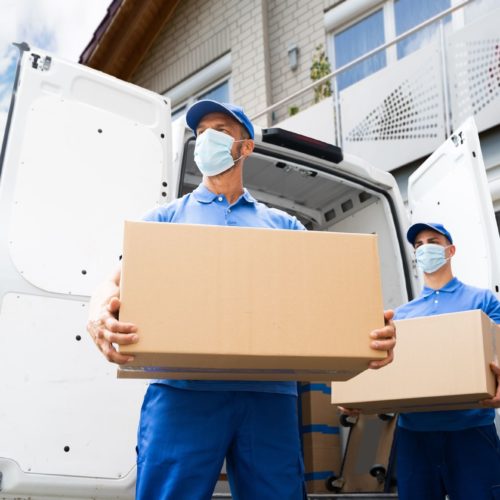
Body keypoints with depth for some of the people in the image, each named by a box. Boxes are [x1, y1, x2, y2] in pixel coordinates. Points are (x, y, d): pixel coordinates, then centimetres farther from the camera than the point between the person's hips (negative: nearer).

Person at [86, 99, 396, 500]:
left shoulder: (284, 226, 22)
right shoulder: (165, 219, 19)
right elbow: (118, 284, 7)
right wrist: (100, 317, -19)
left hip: (270, 392, 2)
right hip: (184, 389, -1)